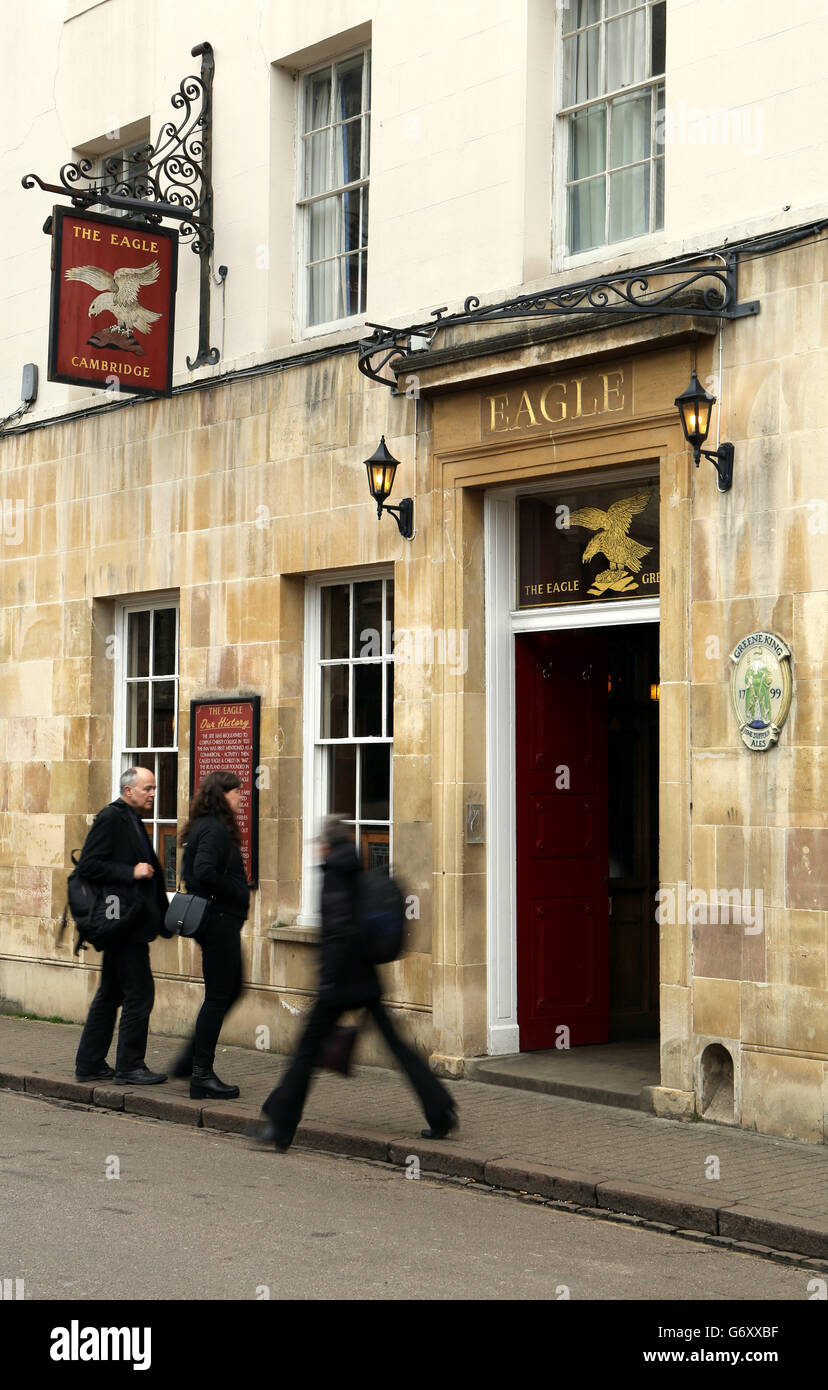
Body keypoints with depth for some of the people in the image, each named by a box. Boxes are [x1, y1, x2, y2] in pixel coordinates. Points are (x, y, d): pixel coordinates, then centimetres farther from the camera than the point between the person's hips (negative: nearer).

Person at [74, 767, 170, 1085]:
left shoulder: (132, 820, 18)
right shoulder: (111, 817, -12)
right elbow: (87, 866, -17)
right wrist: (131, 872, -19)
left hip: (127, 923, 11)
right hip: (124, 921, -11)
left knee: (110, 994, 14)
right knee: (139, 993, -7)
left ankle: (89, 1064, 20)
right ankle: (129, 1067, 0)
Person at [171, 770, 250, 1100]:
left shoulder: (203, 827, 14)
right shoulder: (215, 829, -16)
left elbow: (191, 871, 19)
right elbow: (204, 871, -29)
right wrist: (239, 893, -16)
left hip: (215, 920, 10)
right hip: (220, 919, -10)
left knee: (231, 990, 18)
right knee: (219, 995, -4)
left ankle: (190, 1058, 22)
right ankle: (202, 1076, 1)